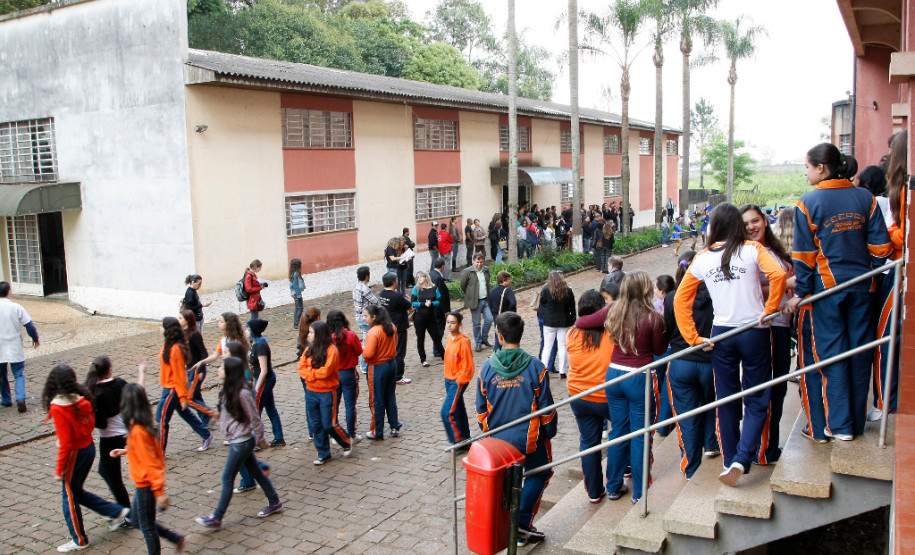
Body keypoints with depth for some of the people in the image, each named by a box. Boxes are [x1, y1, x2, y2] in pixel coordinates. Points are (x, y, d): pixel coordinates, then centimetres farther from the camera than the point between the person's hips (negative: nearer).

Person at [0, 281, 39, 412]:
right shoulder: (16, 307, -9)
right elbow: (29, 325, -7)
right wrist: (35, 339, 9)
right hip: (15, 348, -1)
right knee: (19, 374, 6)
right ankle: (20, 398, -13)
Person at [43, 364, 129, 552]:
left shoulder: (58, 407, -22)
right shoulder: (82, 398, -3)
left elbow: (65, 442, -20)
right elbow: (91, 423, 6)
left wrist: (59, 469, -11)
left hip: (75, 453, -7)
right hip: (89, 447, 7)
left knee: (70, 496, 11)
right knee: (76, 491, 23)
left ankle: (79, 540, 25)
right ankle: (117, 512, 26)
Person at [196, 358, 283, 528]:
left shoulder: (242, 393, -24)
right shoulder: (229, 389, 4)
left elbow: (255, 419, -17)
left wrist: (262, 441, -9)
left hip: (242, 441, -9)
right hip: (237, 439, 9)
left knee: (227, 477, 0)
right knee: (256, 472, 17)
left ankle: (216, 518, 10)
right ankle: (274, 503, 29)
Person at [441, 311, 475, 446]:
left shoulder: (463, 341, -19)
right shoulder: (449, 338, 5)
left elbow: (467, 364, -18)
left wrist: (459, 381, -15)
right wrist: (447, 378, 13)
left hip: (459, 381, -8)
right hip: (449, 379, 8)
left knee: (447, 412, -12)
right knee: (458, 410, 17)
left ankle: (457, 441, 0)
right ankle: (466, 438, 30)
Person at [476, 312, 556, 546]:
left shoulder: (487, 368, -6)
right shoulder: (535, 367, -12)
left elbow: (481, 409, 3)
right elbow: (546, 406, -6)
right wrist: (549, 432, 10)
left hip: (497, 440, 3)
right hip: (528, 438, -2)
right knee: (539, 474, 18)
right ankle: (522, 525, 9)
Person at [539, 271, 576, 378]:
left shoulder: (546, 290, -10)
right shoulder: (568, 291, -3)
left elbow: (542, 303, 0)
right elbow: (572, 308, 4)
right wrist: (572, 320, 12)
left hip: (549, 322, -1)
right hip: (564, 322, 1)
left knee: (547, 346, 7)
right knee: (563, 347, 6)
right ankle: (562, 371, 7)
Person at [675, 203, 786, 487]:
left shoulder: (702, 258, 3)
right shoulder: (752, 250, -3)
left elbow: (680, 299, 2)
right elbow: (778, 274, -21)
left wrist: (693, 338, 4)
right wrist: (769, 309, -9)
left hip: (721, 335, 2)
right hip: (754, 333, -2)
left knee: (727, 400, 15)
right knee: (756, 402, 8)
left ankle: (730, 461, 23)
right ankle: (741, 459, -8)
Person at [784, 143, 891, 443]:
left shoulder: (808, 203, -8)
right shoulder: (865, 197, 4)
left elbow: (804, 255, -9)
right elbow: (881, 246, 3)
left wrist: (800, 294, -3)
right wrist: (869, 275, 16)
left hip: (826, 286, -4)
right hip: (861, 287, 4)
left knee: (829, 353, 4)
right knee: (859, 351, 11)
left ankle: (838, 425, 9)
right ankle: (856, 423, 22)